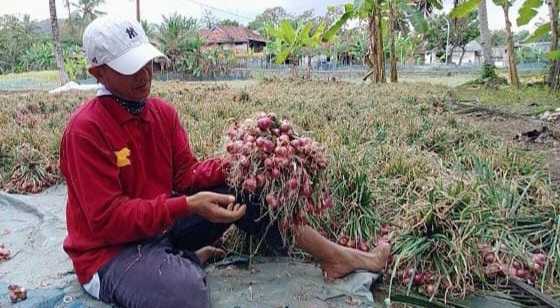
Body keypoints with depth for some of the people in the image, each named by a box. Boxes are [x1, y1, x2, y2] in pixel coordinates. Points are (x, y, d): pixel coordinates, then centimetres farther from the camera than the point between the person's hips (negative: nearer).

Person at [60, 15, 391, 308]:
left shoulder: (164, 112, 1)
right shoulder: (86, 130, -21)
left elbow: (186, 175, 0)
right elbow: (107, 219, -24)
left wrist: (227, 167, -20)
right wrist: (187, 205, -32)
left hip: (162, 226, 7)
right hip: (108, 252, -6)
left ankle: (333, 255, -2)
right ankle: (189, 259, 1)